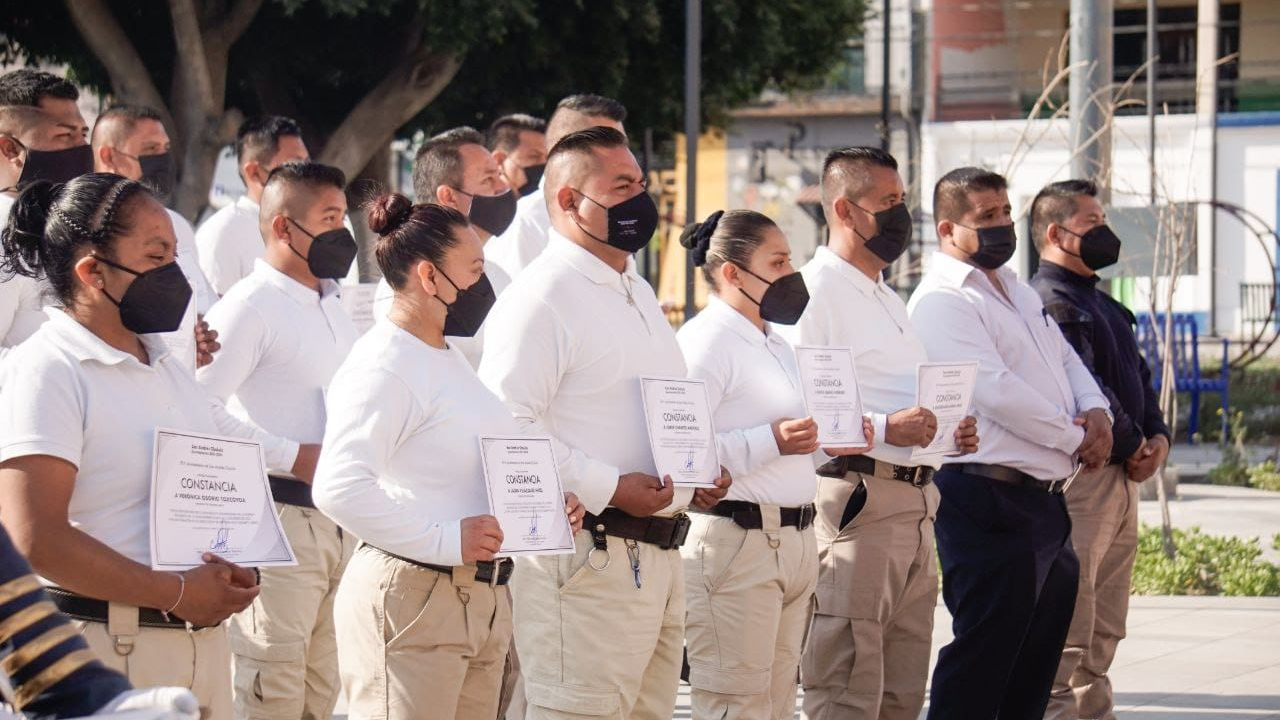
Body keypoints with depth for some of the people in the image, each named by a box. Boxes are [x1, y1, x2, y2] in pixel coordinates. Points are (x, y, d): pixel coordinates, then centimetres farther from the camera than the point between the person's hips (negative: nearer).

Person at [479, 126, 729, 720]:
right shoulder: (541, 298, -10)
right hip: (589, 559, -9)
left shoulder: (639, 294, 20)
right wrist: (609, 488, -23)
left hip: (658, 555, 9)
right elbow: (506, 428, -20)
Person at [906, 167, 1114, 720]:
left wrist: (1096, 411, 1)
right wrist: (1076, 439, -11)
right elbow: (997, 392, -20)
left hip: (1047, 501, 10)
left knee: (1034, 671, 14)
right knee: (982, 660, -8)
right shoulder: (941, 302, -12)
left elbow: (1066, 359, 23)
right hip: (992, 501, -10)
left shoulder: (1018, 292, 19)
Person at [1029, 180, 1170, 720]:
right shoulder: (1049, 302, -12)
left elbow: (1138, 376, 21)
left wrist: (1158, 437, 4)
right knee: (1067, 639, -11)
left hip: (1122, 478, 10)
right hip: (1080, 478, -10)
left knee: (1103, 634, 13)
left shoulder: (1101, 304, 20)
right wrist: (1133, 447, -9)